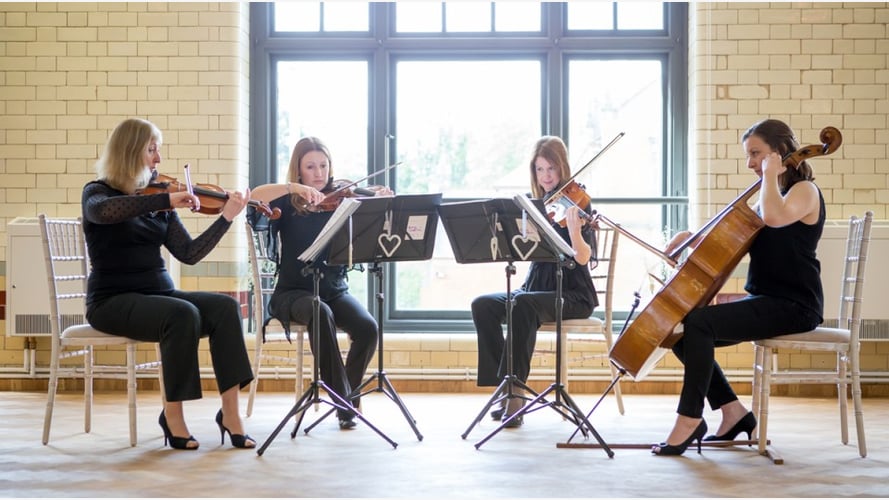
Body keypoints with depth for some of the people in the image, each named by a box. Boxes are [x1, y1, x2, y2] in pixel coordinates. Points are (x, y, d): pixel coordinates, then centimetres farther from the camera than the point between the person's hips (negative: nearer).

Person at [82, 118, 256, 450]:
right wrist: (166, 200, -33)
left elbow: (189, 254, 5)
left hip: (159, 295, 6)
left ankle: (230, 413, -22)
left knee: (226, 307, -20)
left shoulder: (157, 202, 12)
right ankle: (173, 416, -19)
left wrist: (227, 216, -4)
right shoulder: (97, 192, -2)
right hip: (114, 301, -5)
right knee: (183, 314, -33)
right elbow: (103, 212, -30)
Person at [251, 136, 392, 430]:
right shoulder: (287, 203, 2)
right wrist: (295, 188, -28)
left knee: (367, 328, -26)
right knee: (320, 314, -36)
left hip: (335, 290, 2)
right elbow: (254, 197, -18)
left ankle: (348, 394, -2)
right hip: (293, 293, -2)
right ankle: (342, 400, -25)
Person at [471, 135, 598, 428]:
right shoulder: (538, 206, 12)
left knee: (523, 304, -35)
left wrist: (574, 230, -38)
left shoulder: (574, 203, -7)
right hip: (536, 288, 6)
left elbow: (583, 257, -19)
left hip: (573, 295, -6)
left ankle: (515, 393, -31)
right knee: (483, 305, -18)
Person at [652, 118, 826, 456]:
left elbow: (774, 217, -33)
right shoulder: (768, 198, 18)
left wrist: (771, 175, -18)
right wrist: (696, 237, 1)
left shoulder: (804, 191, -9)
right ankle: (733, 411, 7)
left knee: (699, 323, -26)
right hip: (763, 300, 9)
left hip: (792, 305, -9)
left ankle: (689, 419, -18)